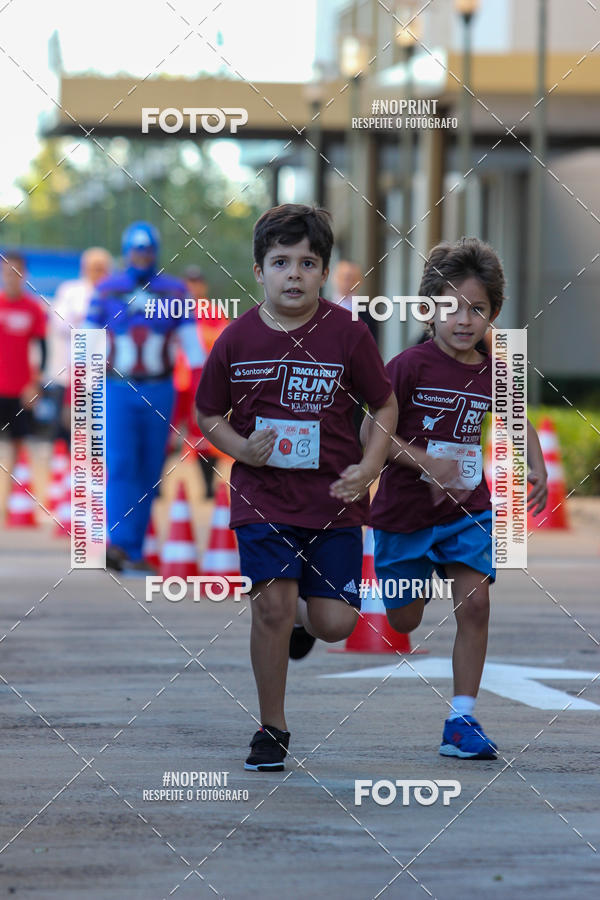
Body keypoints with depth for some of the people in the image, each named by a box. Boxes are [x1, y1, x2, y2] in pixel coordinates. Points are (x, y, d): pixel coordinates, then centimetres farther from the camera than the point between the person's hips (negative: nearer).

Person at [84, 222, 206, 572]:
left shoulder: (174, 291, 6)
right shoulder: (107, 290, 5)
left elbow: (190, 340, 5)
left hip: (159, 392, 2)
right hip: (118, 389, -2)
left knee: (149, 473, 4)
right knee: (121, 466, -15)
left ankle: (133, 549, 11)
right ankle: (121, 542, -25)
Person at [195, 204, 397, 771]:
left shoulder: (347, 334, -6)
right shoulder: (236, 339, -3)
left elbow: (385, 407, 4)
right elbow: (207, 414, 9)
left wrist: (368, 469, -10)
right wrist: (242, 448, -10)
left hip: (334, 498, 0)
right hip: (262, 496, 0)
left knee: (335, 625, -3)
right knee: (272, 605, -12)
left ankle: (305, 616, 36)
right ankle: (271, 730, 5)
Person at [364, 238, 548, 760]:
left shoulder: (492, 373, -3)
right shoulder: (409, 367, -17)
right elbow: (370, 434, -18)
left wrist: (537, 466, 3)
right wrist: (425, 462, -29)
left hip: (469, 507, 3)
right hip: (405, 511, -3)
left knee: (474, 604, -12)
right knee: (404, 623, 8)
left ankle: (462, 722, -5)